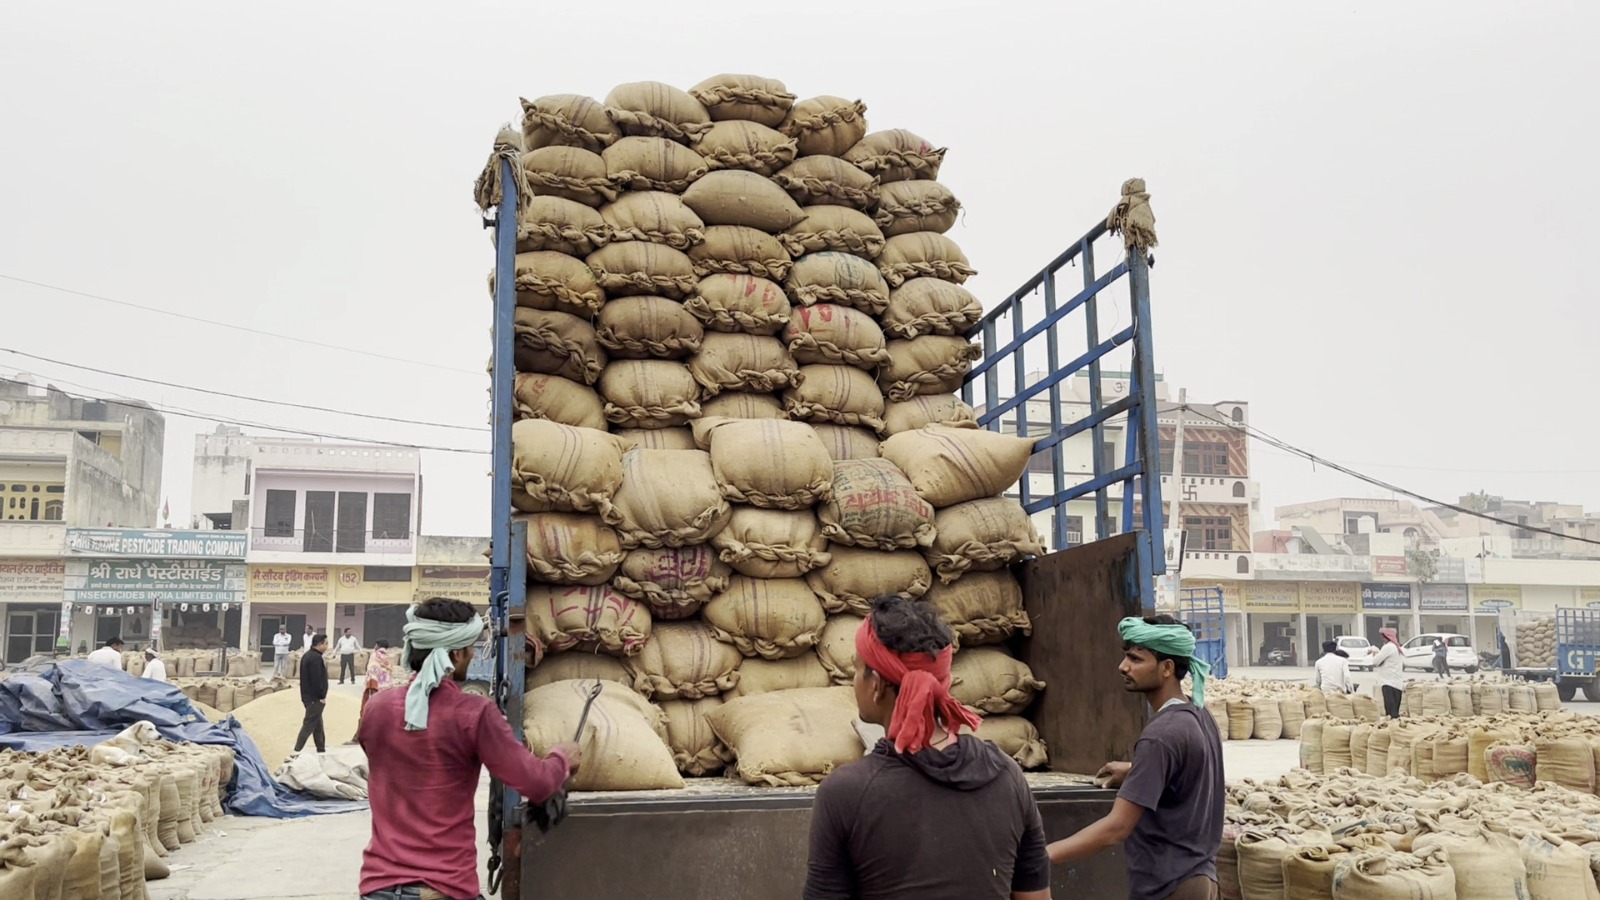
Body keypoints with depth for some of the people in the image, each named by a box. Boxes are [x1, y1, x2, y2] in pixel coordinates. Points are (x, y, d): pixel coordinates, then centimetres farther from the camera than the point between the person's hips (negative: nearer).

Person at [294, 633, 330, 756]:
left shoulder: (307, 656, 14)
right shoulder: (316, 658, -19)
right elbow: (317, 679, -24)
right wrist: (321, 696, -17)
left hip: (307, 695, 10)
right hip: (315, 698, -10)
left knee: (318, 725, 16)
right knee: (309, 725, -8)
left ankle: (321, 750, 22)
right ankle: (297, 751, -10)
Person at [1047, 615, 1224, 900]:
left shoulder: (1160, 735, -23)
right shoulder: (1200, 717, 5)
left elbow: (1116, 828, -28)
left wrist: (1041, 855, -29)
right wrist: (1138, 772, 20)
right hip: (1200, 877, 9)